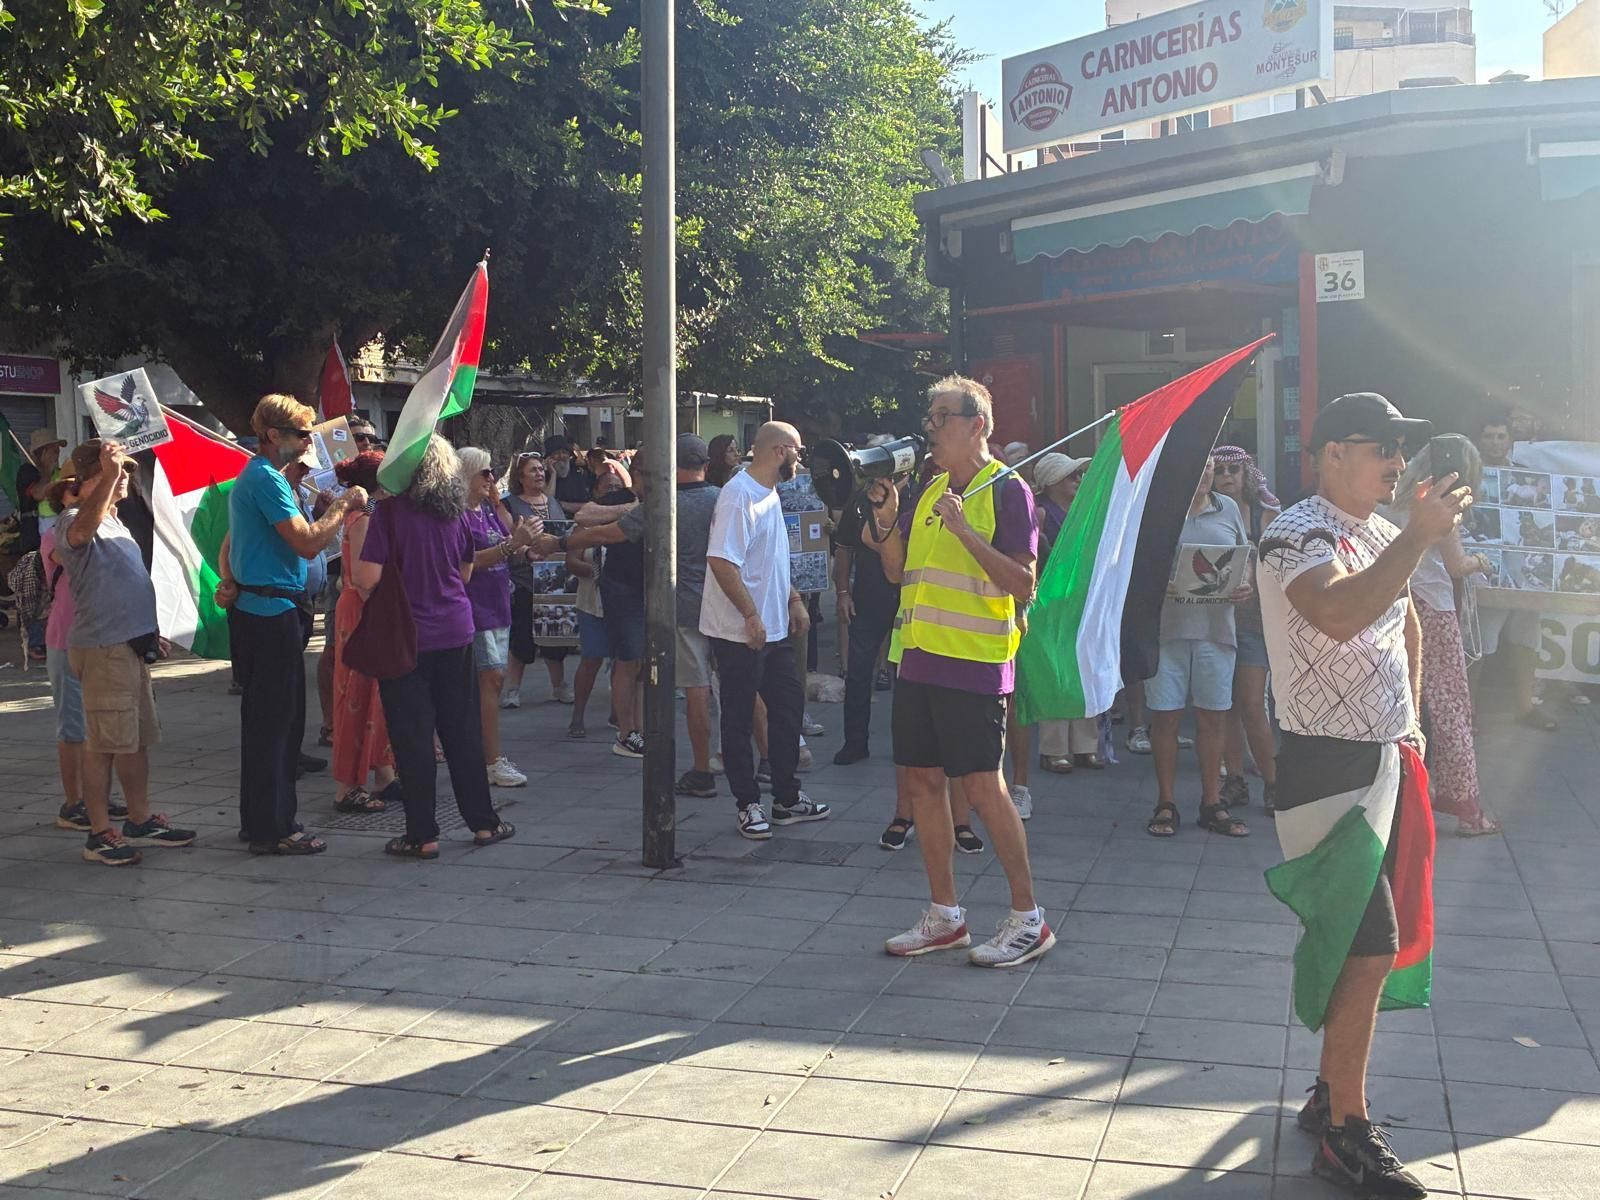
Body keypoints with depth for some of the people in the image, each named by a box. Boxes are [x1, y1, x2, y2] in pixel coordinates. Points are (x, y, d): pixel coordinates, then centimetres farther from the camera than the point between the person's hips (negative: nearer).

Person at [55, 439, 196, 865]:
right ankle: (99, 833, 3)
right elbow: (83, 530, -39)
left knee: (138, 738, 15)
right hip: (102, 648, -9)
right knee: (103, 743, -4)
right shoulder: (72, 522, -12)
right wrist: (109, 476, -44)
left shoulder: (114, 522, 17)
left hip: (131, 644, 10)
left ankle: (140, 820, 26)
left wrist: (149, 631, 26)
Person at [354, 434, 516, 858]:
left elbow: (367, 578, -16)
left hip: (406, 636, -4)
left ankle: (422, 835, 7)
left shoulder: (389, 510, -12)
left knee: (413, 735, 2)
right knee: (463, 729, 13)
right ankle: (483, 822, 19)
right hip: (456, 632, 5)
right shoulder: (456, 511, 3)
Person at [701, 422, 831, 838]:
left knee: (788, 706, 14)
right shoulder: (739, 495, -18)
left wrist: (792, 599, 16)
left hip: (773, 629, 10)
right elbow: (722, 561, -25)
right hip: (739, 632, -10)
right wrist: (751, 616, -24)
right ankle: (748, 804, 12)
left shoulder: (770, 494, 14)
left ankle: (787, 798, 24)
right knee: (738, 719, 3)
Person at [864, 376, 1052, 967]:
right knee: (923, 781, 9)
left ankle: (1028, 918, 6)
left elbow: (1023, 585, -16)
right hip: (920, 656, 8)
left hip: (973, 662, -8)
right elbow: (898, 573, 18)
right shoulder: (929, 492, 15)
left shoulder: (1007, 490, -8)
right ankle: (944, 915, 20)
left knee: (982, 785, -6)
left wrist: (964, 529, -22)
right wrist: (888, 521, 1)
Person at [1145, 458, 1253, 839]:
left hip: (1216, 629, 3)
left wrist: (1246, 589, -4)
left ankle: (1212, 804, 17)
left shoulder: (1228, 509, 12)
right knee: (1164, 716, 1)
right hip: (1165, 627, -3)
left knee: (1212, 718, 7)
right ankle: (1165, 804, 13)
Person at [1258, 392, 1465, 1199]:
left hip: (1385, 760, 9)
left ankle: (1334, 1092, 27)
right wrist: (1419, 538, -30)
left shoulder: (1383, 534, 13)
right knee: (1369, 944, -10)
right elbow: (1340, 616, -33)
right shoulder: (1297, 535, -13)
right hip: (1329, 766, -8)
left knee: (1357, 942, 14)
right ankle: (1345, 1133, 0)